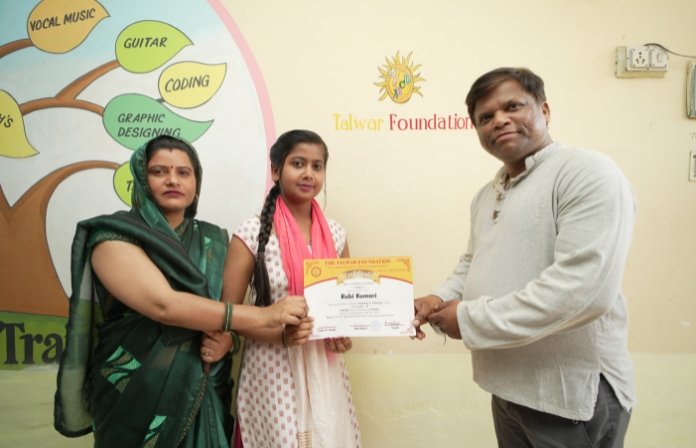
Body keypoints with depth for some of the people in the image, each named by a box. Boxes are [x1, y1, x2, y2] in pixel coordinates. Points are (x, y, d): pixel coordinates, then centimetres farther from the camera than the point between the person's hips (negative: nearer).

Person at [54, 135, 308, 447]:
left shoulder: (213, 240, 6)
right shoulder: (114, 236, -11)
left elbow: (223, 306, 10)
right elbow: (163, 305, -25)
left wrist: (225, 336, -15)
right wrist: (265, 316, -26)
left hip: (205, 394, 5)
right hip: (139, 397, -4)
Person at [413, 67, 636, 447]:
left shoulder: (588, 173, -16)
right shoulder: (486, 194, 10)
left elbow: (585, 287, -27)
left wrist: (470, 320, -21)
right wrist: (441, 299, -2)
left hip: (573, 394, -7)